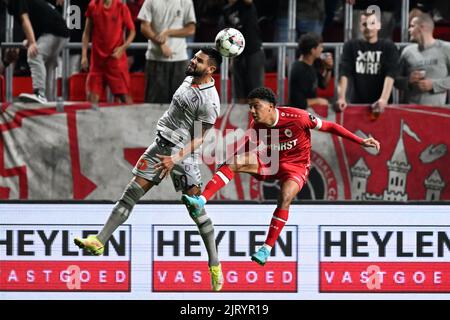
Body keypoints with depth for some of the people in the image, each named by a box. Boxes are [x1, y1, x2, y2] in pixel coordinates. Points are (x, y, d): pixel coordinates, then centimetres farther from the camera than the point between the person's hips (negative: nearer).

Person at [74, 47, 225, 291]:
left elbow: (201, 137, -17)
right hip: (161, 144, 7)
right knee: (131, 193, 0)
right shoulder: (190, 79, 6)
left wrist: (176, 158, -23)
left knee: (196, 208, -5)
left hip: (182, 152, -7)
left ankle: (214, 265, 2)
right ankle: (99, 242, -3)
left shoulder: (210, 102, -18)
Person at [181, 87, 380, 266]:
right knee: (234, 161, -19)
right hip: (270, 163, 4)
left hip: (296, 166, -4)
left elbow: (330, 127, -15)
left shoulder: (297, 117, -24)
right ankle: (200, 201, -29)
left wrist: (361, 141, -15)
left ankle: (267, 249, -27)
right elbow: (247, 150, 8)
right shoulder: (257, 125, -9)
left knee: (285, 198, -32)